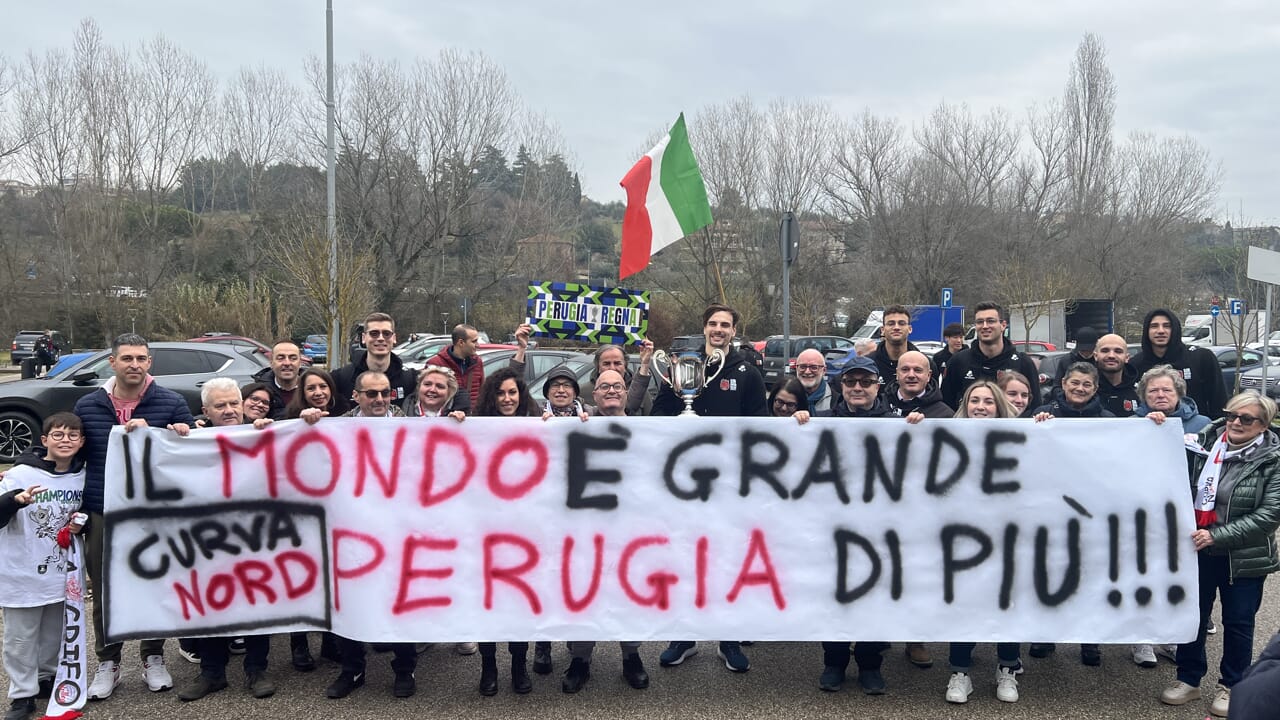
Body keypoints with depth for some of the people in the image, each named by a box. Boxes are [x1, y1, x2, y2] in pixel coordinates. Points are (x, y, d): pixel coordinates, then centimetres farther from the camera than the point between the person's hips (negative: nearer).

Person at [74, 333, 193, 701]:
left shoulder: (172, 403, -3)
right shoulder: (87, 406, 3)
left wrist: (180, 439, -22)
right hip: (102, 514, 2)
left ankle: (153, 659, 27)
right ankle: (107, 663, 26)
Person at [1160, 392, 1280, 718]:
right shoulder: (1206, 442, -1)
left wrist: (1216, 535, -21)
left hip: (1243, 556, -3)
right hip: (1197, 550, 3)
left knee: (1237, 622, 12)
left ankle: (1231, 686, 29)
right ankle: (1189, 679, 29)